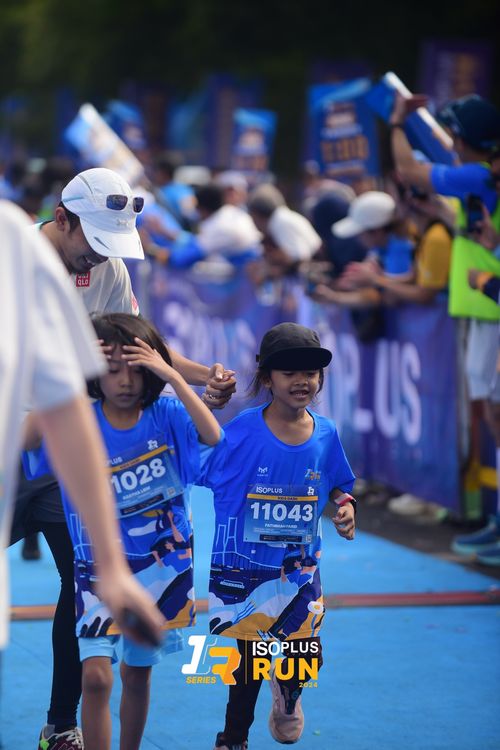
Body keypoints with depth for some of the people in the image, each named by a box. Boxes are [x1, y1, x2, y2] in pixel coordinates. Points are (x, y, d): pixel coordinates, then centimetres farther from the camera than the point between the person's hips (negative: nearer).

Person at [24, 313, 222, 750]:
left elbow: (212, 436, -25)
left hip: (163, 565, 2)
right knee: (96, 676, -15)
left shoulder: (164, 415, -7)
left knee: (138, 673, 16)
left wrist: (171, 374, -28)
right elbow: (26, 438, -27)